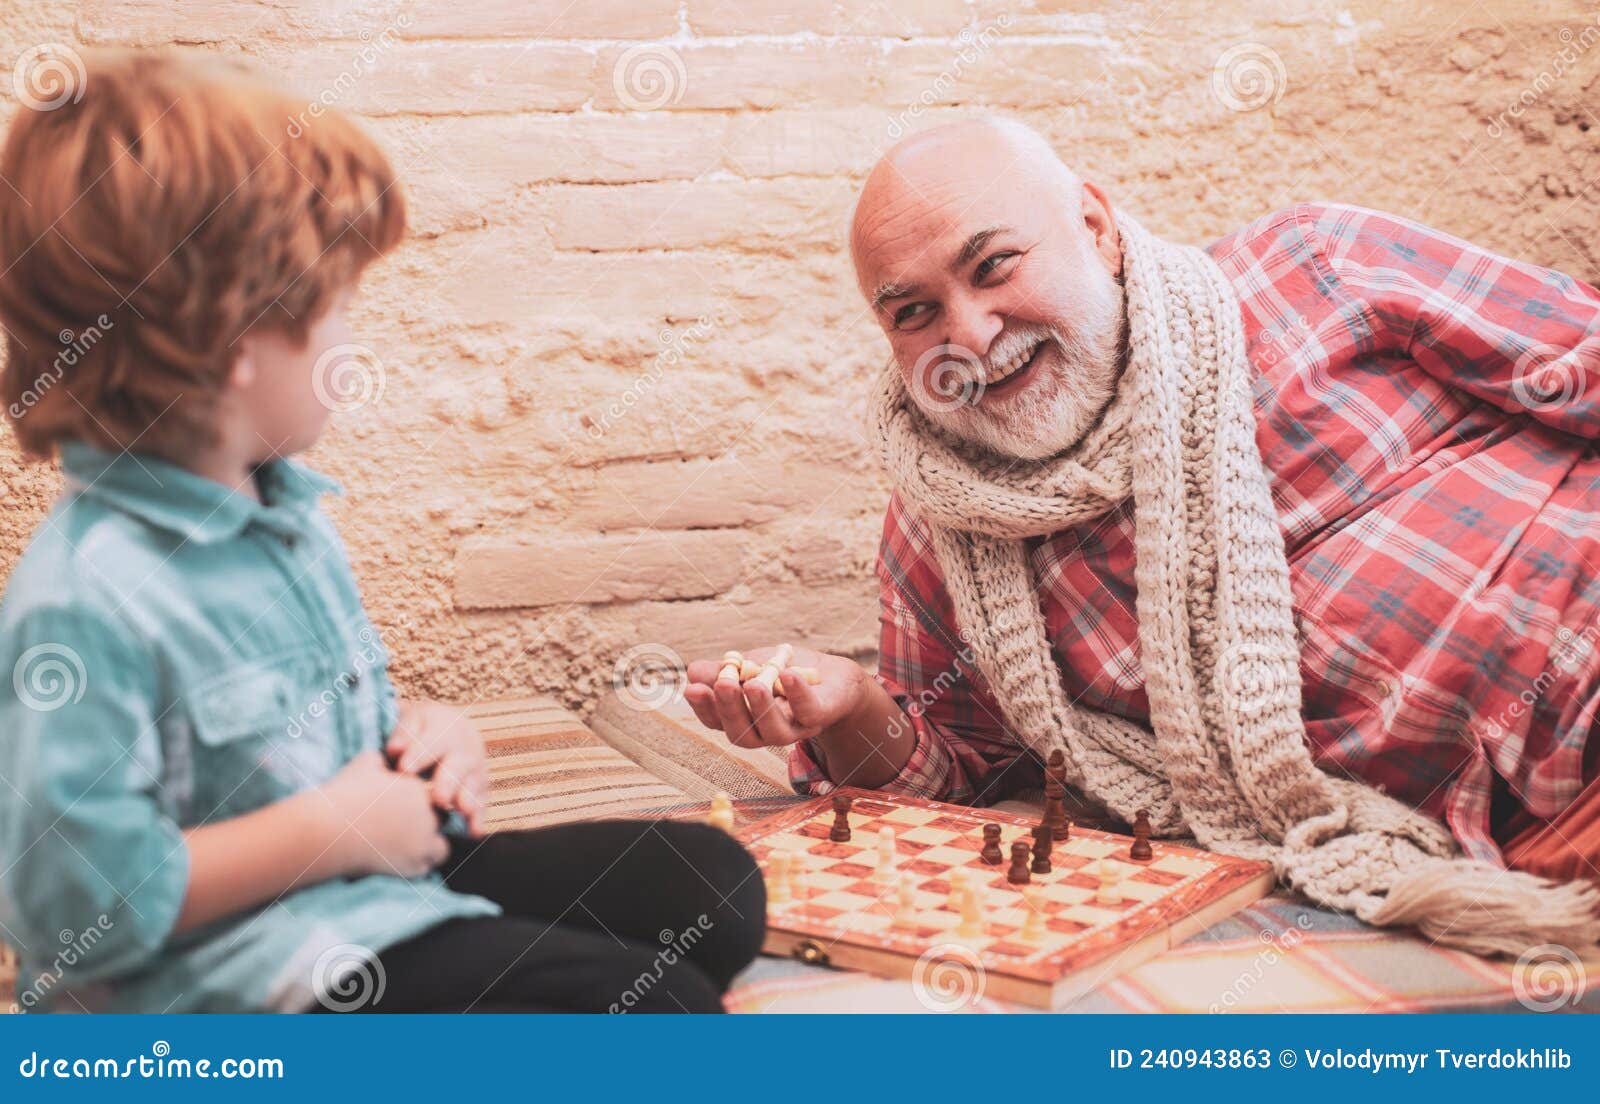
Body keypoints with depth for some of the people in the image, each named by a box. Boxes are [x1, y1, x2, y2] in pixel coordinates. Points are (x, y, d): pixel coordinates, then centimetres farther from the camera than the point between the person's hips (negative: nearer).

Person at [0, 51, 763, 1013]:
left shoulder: (286, 507, 9)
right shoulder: (88, 600, -22)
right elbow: (80, 903, -25)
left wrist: (427, 731, 2)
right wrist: (329, 828, -20)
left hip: (383, 869, 10)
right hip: (238, 962, -10)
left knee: (713, 877, 4)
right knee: (662, 1001, -20)